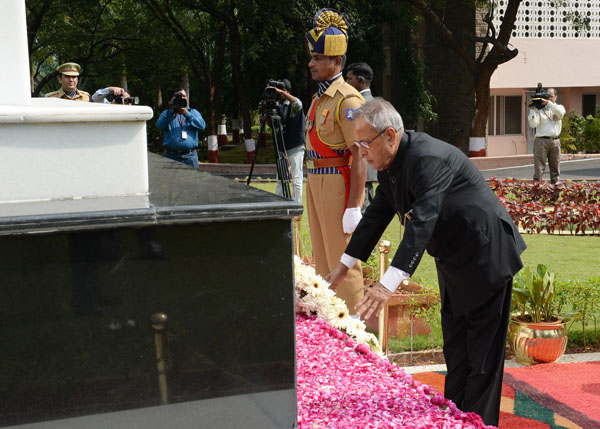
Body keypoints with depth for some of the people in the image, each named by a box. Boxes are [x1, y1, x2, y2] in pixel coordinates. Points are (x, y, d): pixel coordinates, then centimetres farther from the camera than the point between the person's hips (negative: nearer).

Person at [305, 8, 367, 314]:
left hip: (337, 182, -10)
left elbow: (359, 158, -19)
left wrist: (353, 206, -22)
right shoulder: (319, 98, 13)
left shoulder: (347, 99, -15)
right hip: (315, 182, 10)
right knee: (322, 257, 17)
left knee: (342, 260, -2)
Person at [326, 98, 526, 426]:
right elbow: (375, 216, 11)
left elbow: (422, 223, -38)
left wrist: (388, 285, -45)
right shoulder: (390, 165, 2)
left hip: (485, 257, -10)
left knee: (483, 353, -1)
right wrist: (343, 267, 13)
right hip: (454, 262, 10)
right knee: (455, 349, 17)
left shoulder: (428, 158, -29)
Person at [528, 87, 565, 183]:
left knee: (555, 167, 10)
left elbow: (560, 112, -15)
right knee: (539, 166, -7)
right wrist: (532, 110, -15)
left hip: (555, 141, 3)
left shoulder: (559, 107, 11)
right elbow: (533, 124, -9)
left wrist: (548, 102, -19)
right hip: (541, 140, -3)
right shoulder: (539, 109, 2)